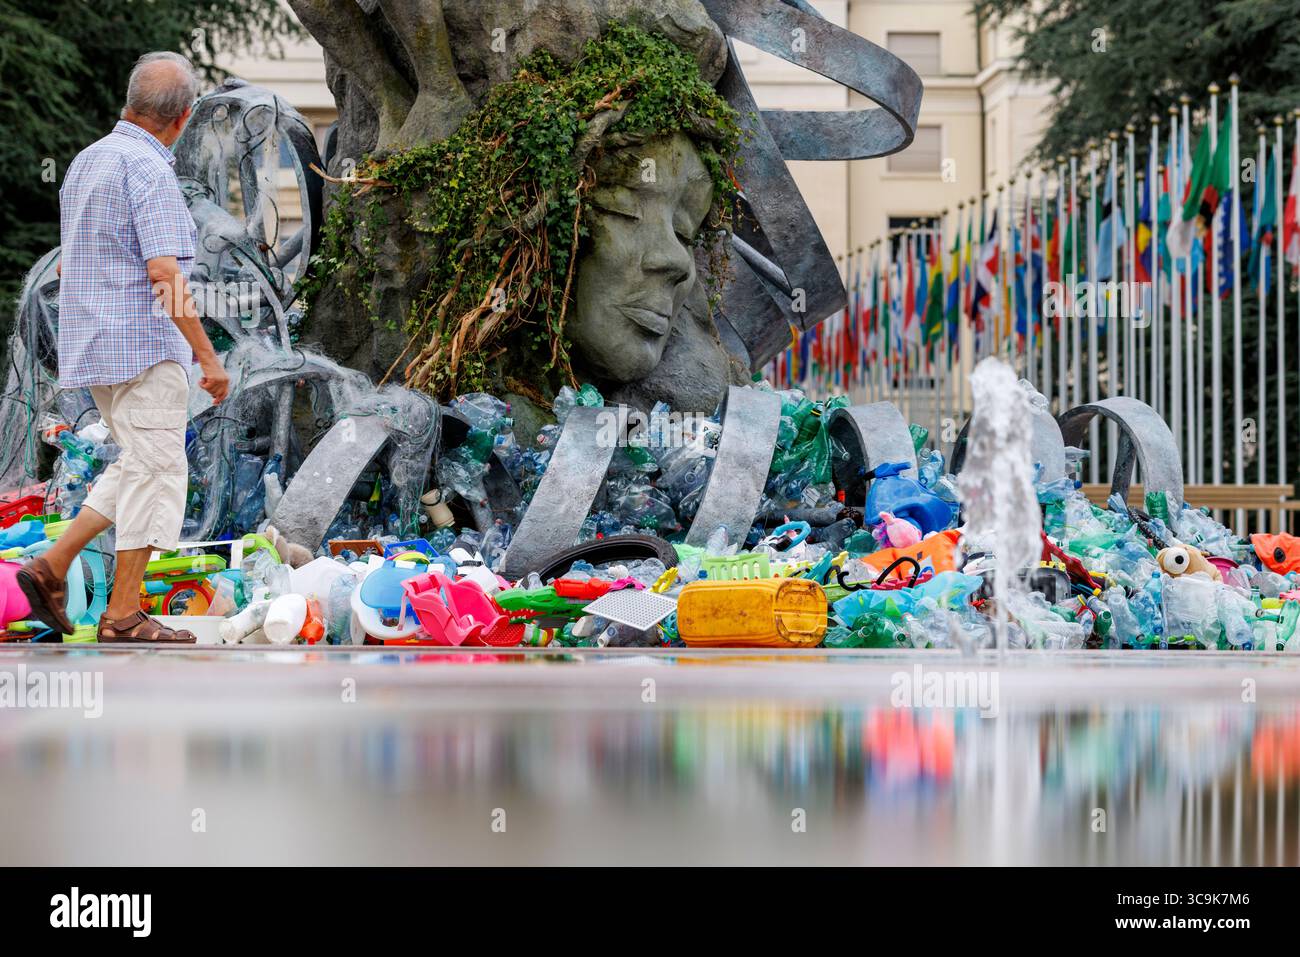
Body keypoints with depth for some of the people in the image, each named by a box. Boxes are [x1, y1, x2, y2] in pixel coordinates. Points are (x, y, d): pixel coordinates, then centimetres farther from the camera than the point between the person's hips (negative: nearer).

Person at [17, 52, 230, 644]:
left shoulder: (86, 162, 14)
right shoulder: (147, 167, -15)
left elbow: (67, 267, 21)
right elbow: (164, 273, -22)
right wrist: (210, 357, -18)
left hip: (91, 345, 9)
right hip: (144, 347, -9)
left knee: (139, 467, 17)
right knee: (155, 470, -2)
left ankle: (54, 564, 9)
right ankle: (124, 613, 0)